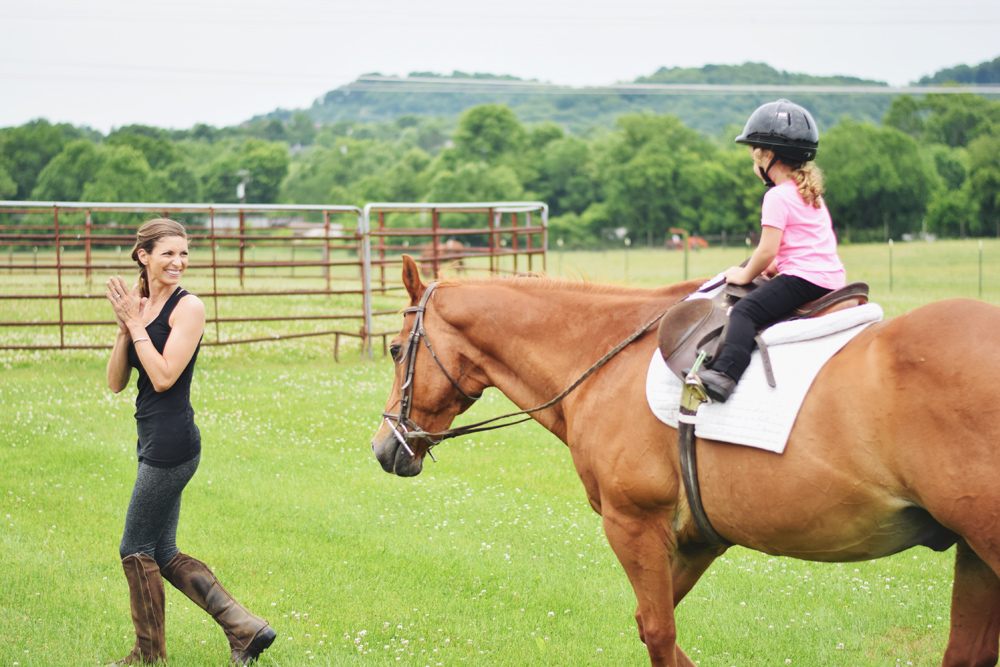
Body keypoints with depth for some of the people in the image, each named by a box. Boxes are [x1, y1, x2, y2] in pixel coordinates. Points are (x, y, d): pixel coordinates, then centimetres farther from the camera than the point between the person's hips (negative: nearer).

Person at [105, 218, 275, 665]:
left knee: (137, 549, 1)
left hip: (171, 441, -9)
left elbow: (164, 376, -20)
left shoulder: (188, 308, -11)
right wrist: (124, 326, -5)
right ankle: (244, 627, 14)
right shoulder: (140, 306, 11)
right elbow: (116, 382, 8)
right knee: (163, 554, 13)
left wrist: (136, 322, -13)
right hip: (154, 442, 9)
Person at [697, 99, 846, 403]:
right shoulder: (811, 194, 21)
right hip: (833, 278, 10)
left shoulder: (778, 197, -8)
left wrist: (745, 275, 3)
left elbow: (767, 251, -13)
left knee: (745, 311, -21)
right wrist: (775, 267, 23)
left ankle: (725, 372, -39)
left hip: (804, 279, -10)